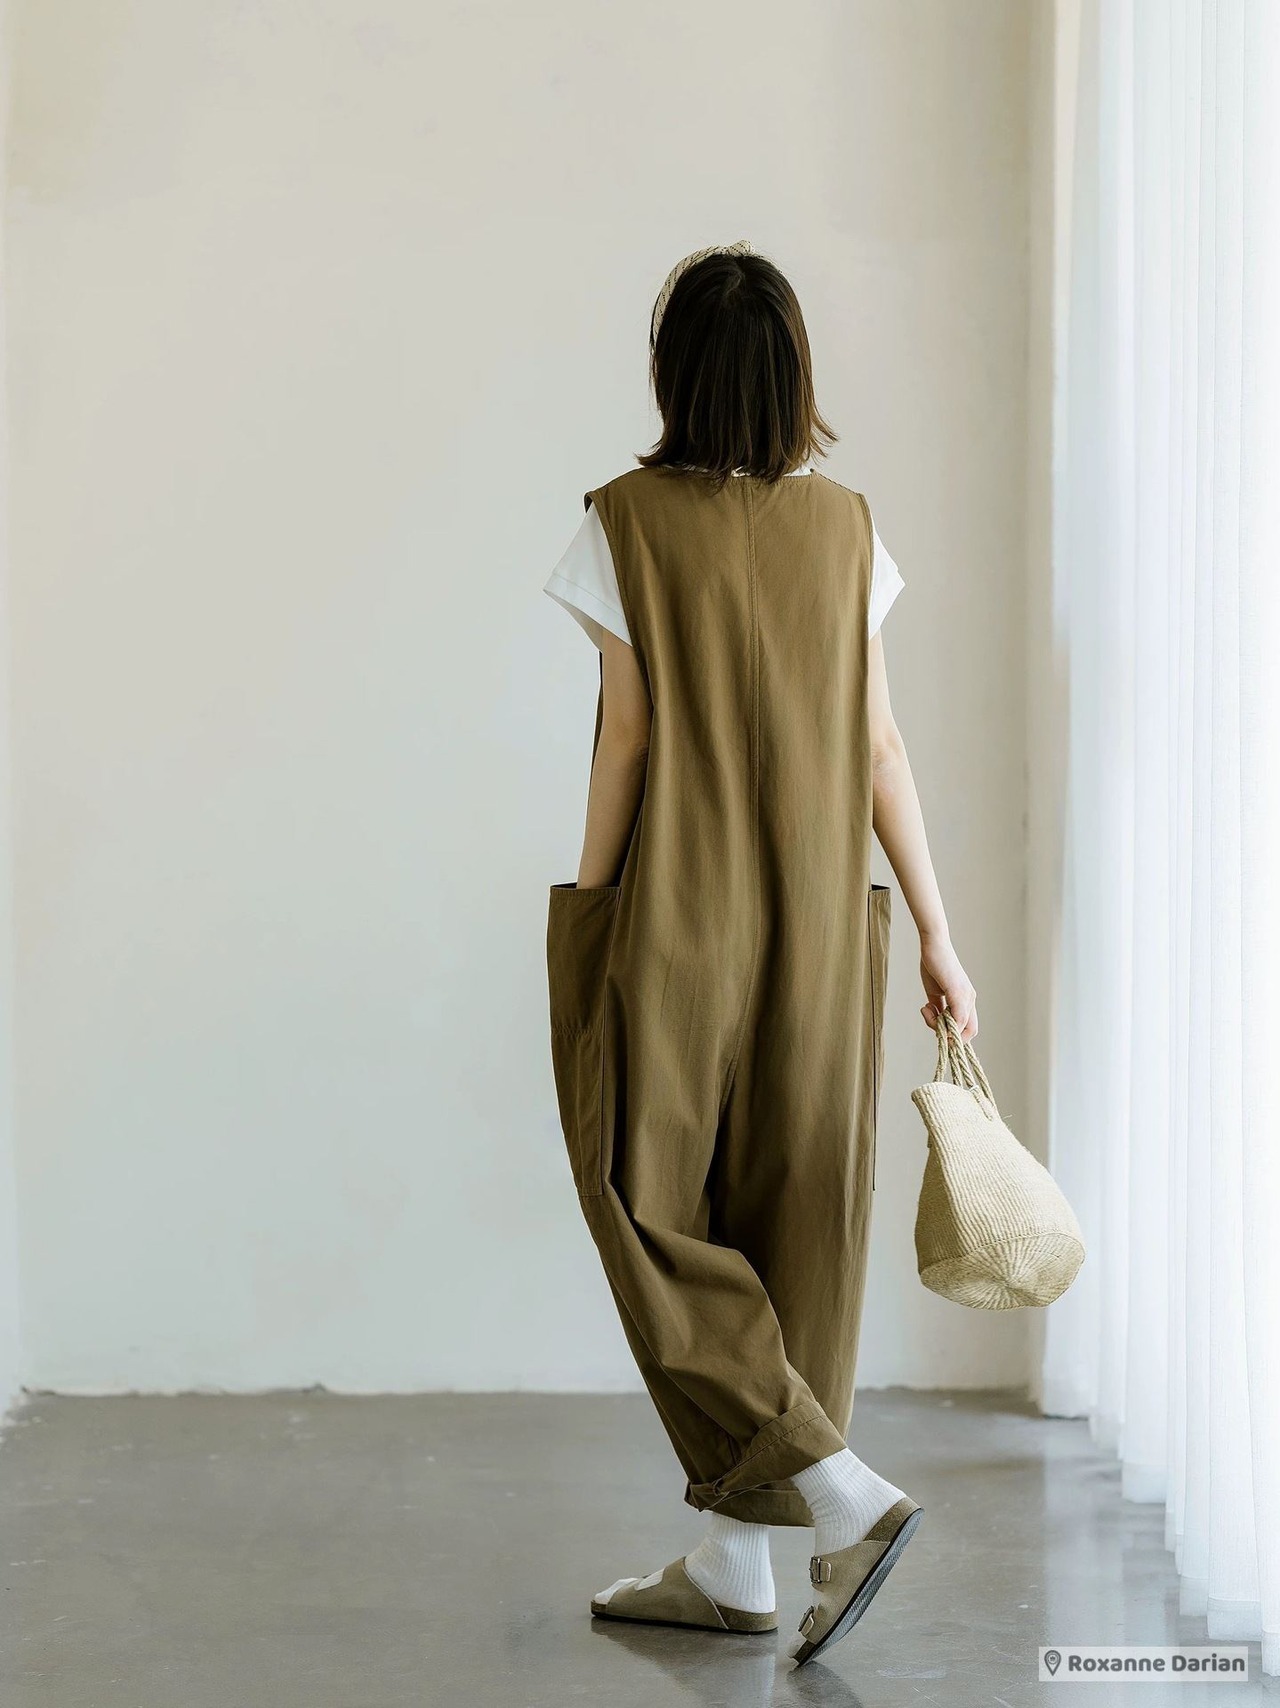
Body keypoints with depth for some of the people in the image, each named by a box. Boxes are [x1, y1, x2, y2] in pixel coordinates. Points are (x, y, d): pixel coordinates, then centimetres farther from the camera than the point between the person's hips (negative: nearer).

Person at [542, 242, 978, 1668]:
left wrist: (586, 928, 0)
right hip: (818, 933, 5)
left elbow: (624, 739, -9)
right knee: (787, 1226, 9)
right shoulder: (844, 527, 4)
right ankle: (729, 1559, 17)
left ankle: (844, 1493, -5)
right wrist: (936, 933, 7)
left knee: (656, 1216, 6)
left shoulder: (629, 521, -8)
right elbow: (879, 747, 3)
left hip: (676, 926, -5)